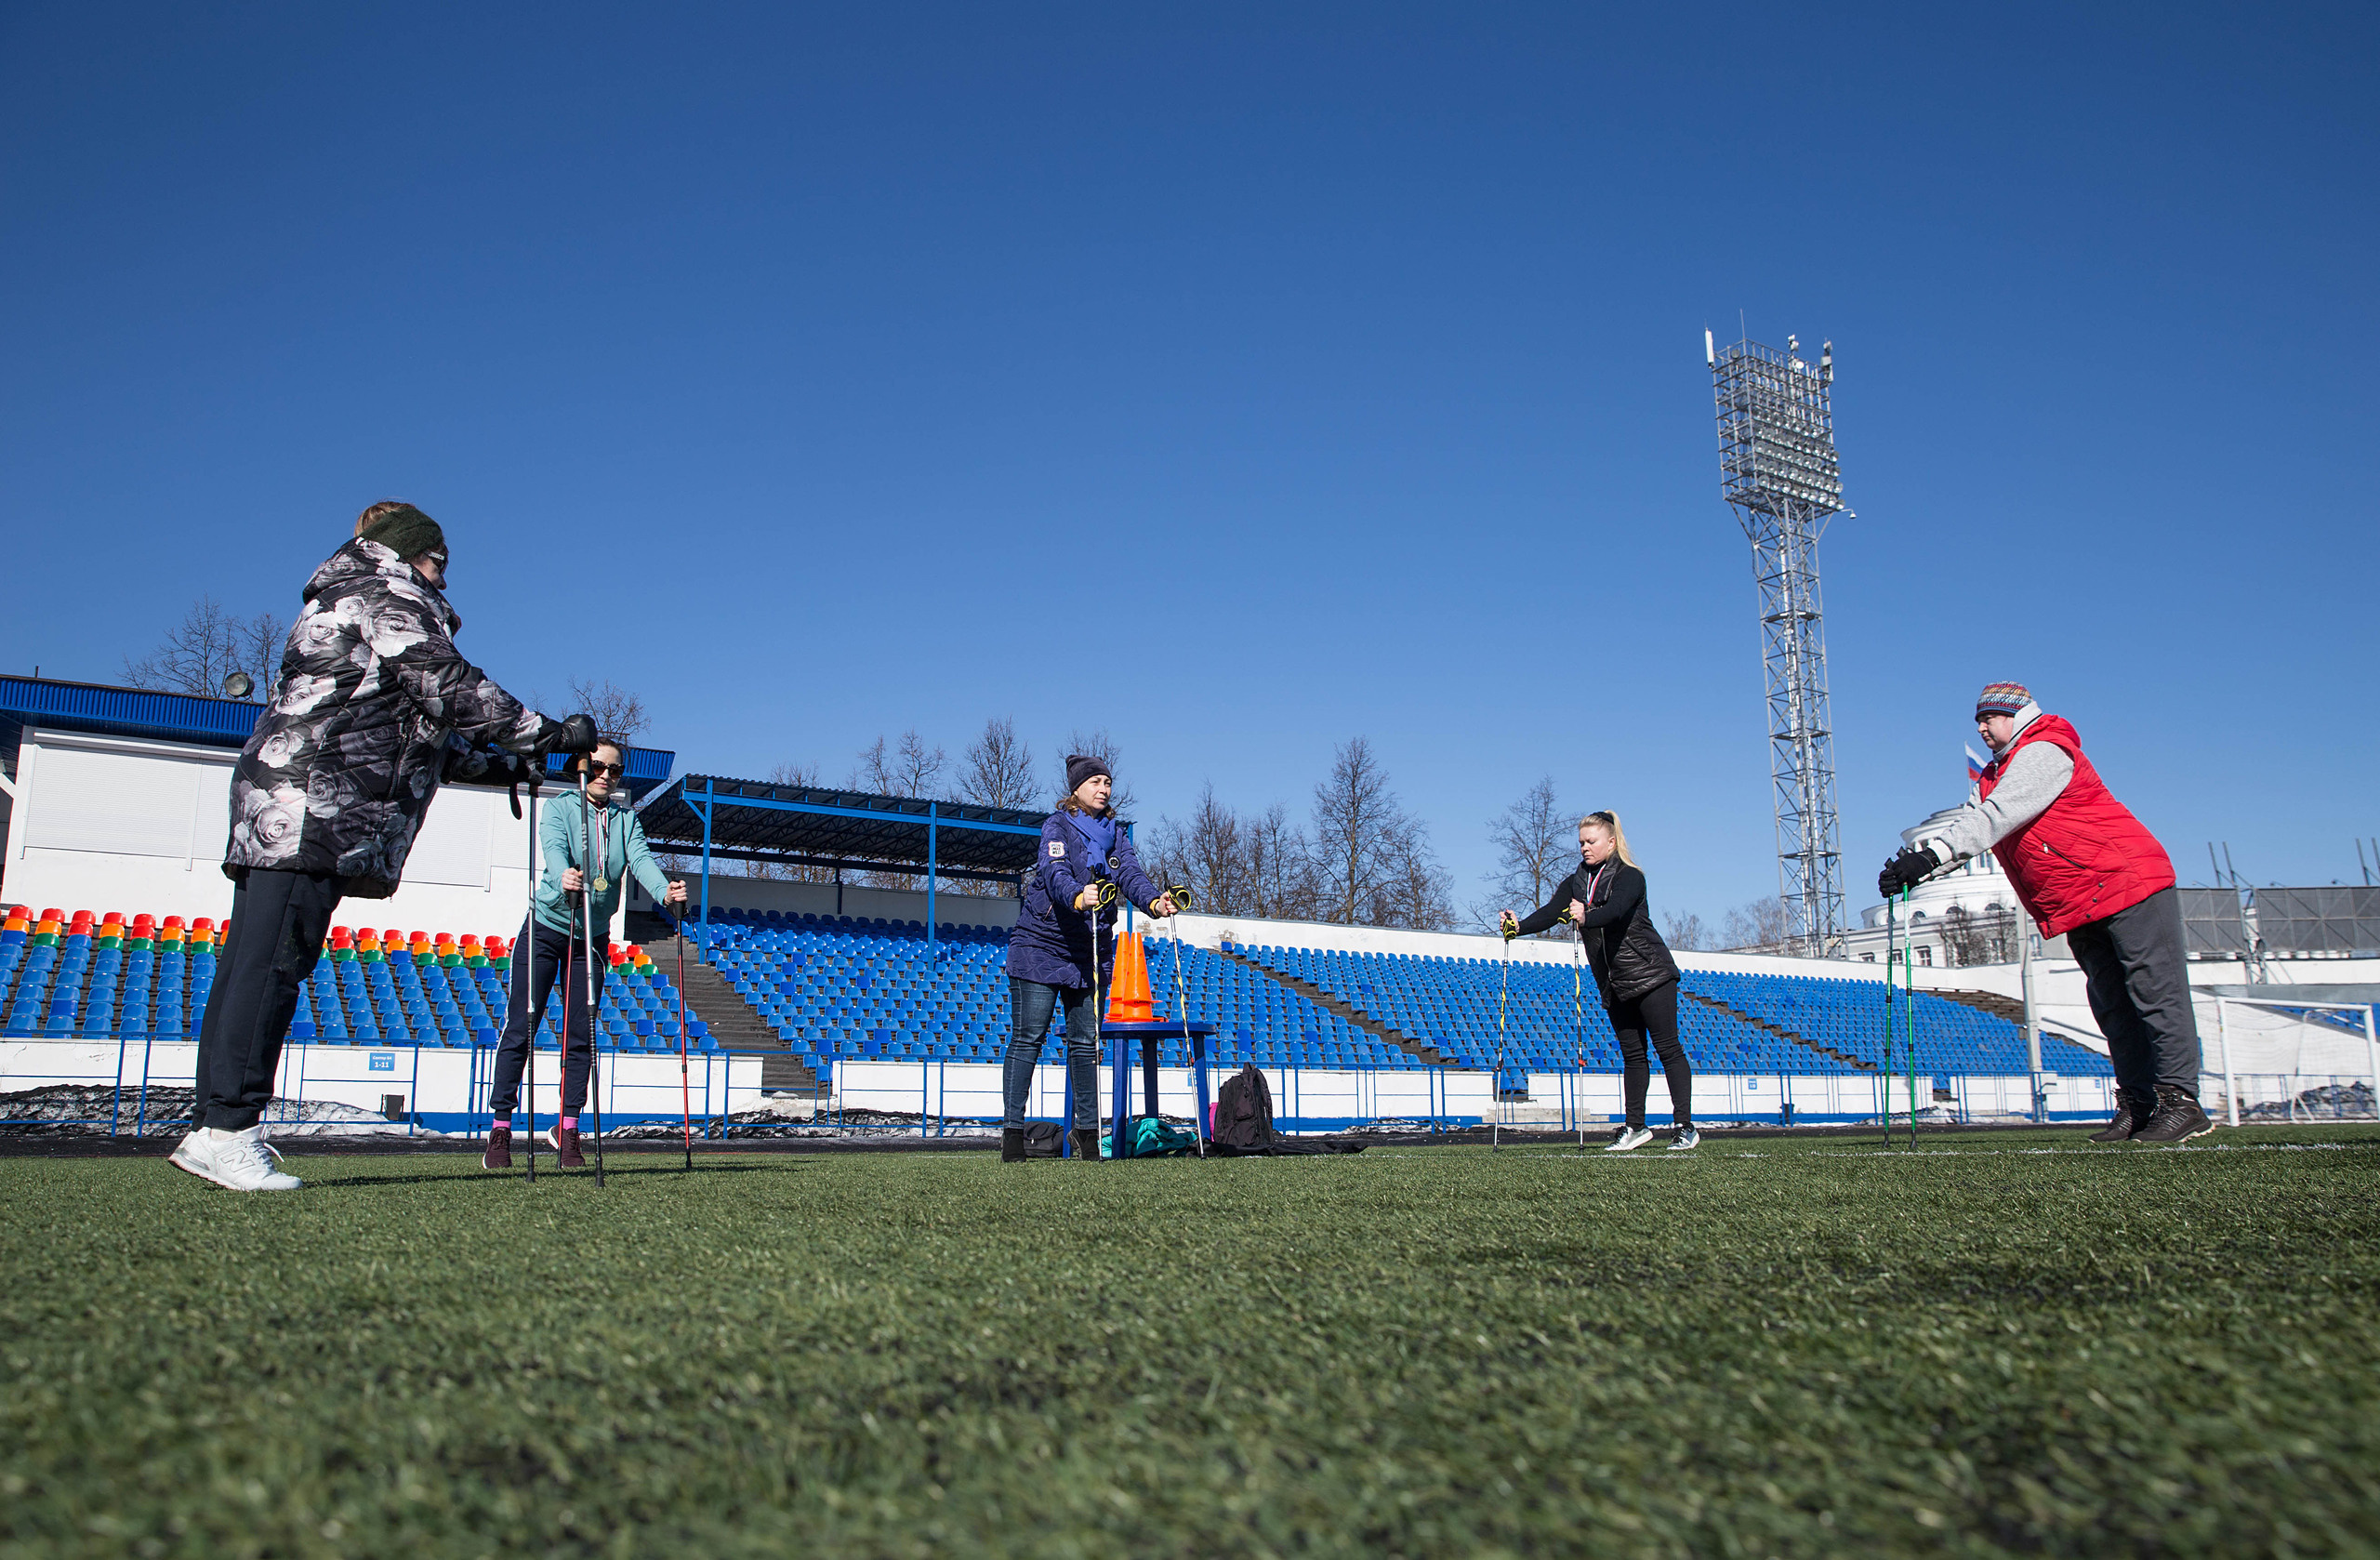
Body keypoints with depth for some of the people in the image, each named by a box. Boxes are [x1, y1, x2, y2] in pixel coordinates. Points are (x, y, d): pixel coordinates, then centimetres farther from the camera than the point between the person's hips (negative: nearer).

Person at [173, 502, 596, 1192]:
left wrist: (504, 766, 32)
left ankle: (211, 1126, 6)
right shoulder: (389, 597, 2)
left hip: (273, 806, 10)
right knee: (273, 961, -15)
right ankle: (227, 1130, -18)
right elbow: (451, 690, -8)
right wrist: (550, 734, -2)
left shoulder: (338, 604, 33)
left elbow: (416, 734, 33)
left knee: (248, 963, 5)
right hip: (313, 805, -10)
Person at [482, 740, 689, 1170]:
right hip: (546, 927, -3)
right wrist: (564, 877, -50)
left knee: (581, 1036, 3)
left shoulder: (627, 820, 3)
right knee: (520, 1028, -3)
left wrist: (665, 891, -37)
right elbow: (554, 848, -27)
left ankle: (567, 1129, 13)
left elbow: (640, 859, -15)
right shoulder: (560, 808, -7)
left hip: (592, 935, 3)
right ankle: (500, 1129, 4)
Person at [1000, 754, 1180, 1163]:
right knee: (1028, 1037, -4)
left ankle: (1087, 1129, 15)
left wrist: (1154, 901, -28)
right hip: (1041, 945, -5)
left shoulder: (1115, 833, 10)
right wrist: (1078, 897, -47)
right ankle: (1012, 1129, 0)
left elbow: (1130, 873, -7)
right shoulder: (1057, 827, -7)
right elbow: (1055, 873, -26)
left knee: (1085, 1042, 8)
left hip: (1092, 952, 5)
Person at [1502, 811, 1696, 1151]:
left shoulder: (1629, 877, -11)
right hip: (1614, 984, 6)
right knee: (1632, 1055, 9)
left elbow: (1616, 910, -31)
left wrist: (1585, 918, -50)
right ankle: (1635, 1126, 14)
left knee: (1668, 1049, -5)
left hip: (1650, 975, -6)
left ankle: (1684, 1126, -4)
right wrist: (1519, 927, -28)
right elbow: (1552, 911, -9)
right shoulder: (1576, 882, 7)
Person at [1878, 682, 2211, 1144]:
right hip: (2080, 913, 9)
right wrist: (1909, 858, -8)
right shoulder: (1995, 777, 20)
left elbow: (1996, 817, -23)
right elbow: (1967, 820, 8)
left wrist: (1934, 854, -30)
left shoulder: (2044, 753, -10)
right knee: (2112, 1006, 7)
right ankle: (2137, 1106, 10)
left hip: (2129, 883, -9)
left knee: (2156, 995, -7)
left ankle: (2181, 1101, -6)